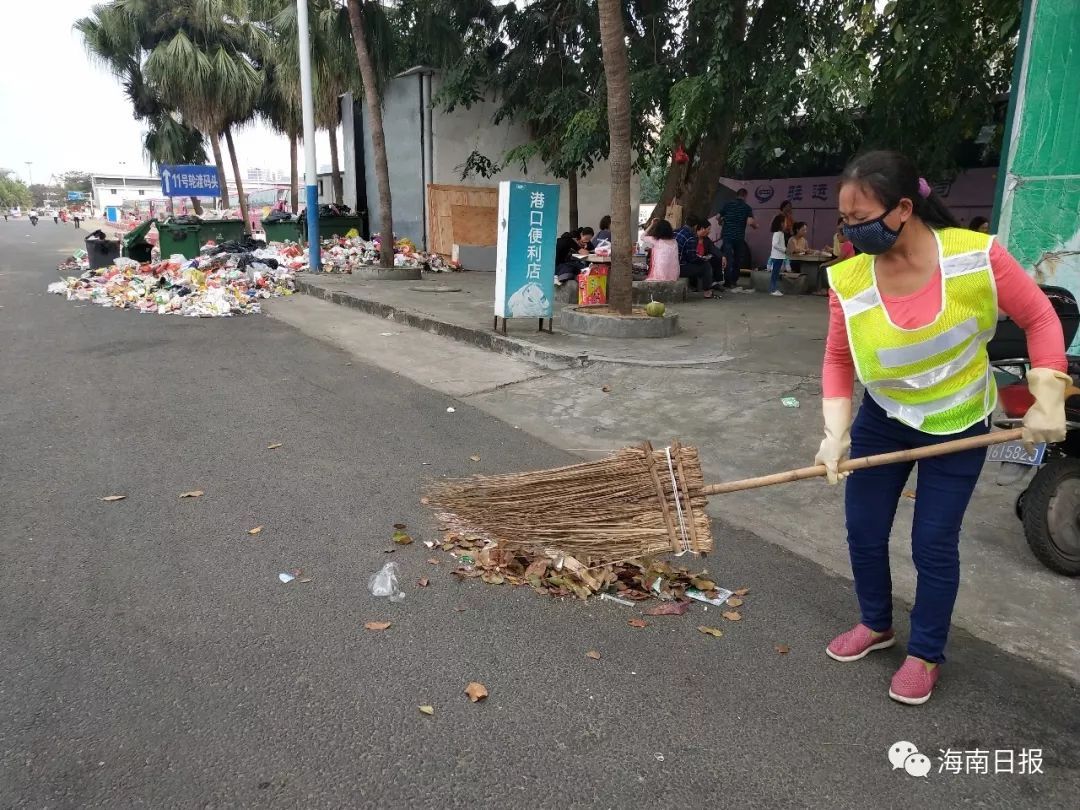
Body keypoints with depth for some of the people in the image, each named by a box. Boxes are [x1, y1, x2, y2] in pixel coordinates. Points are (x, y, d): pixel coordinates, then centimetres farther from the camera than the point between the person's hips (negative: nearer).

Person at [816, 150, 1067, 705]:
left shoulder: (976, 255, -23)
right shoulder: (849, 280, -18)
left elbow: (1039, 318, -11)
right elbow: (837, 360, -9)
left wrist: (1048, 401, -18)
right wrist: (836, 432, -20)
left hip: (958, 427, -2)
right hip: (882, 420, 3)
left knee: (933, 544, 3)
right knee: (863, 530, 9)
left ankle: (925, 655, 27)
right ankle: (876, 625, 37)